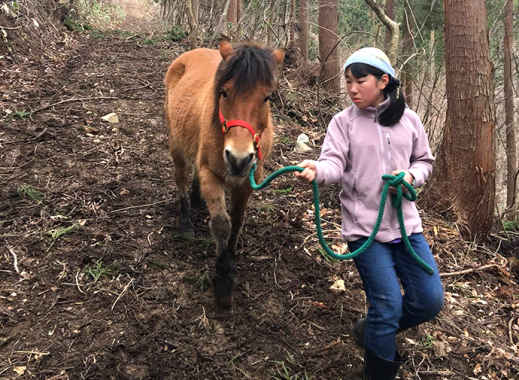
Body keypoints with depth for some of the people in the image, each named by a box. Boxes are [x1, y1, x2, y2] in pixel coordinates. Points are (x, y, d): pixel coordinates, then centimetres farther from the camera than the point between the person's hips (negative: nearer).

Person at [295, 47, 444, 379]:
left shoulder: (409, 120, 5)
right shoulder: (343, 121, -3)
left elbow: (425, 161, 15)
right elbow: (335, 164, -15)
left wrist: (411, 176, -8)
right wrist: (316, 170, -38)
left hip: (406, 222, 4)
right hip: (365, 227, -4)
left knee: (430, 300, 5)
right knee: (388, 305, -5)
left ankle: (373, 331, 31)